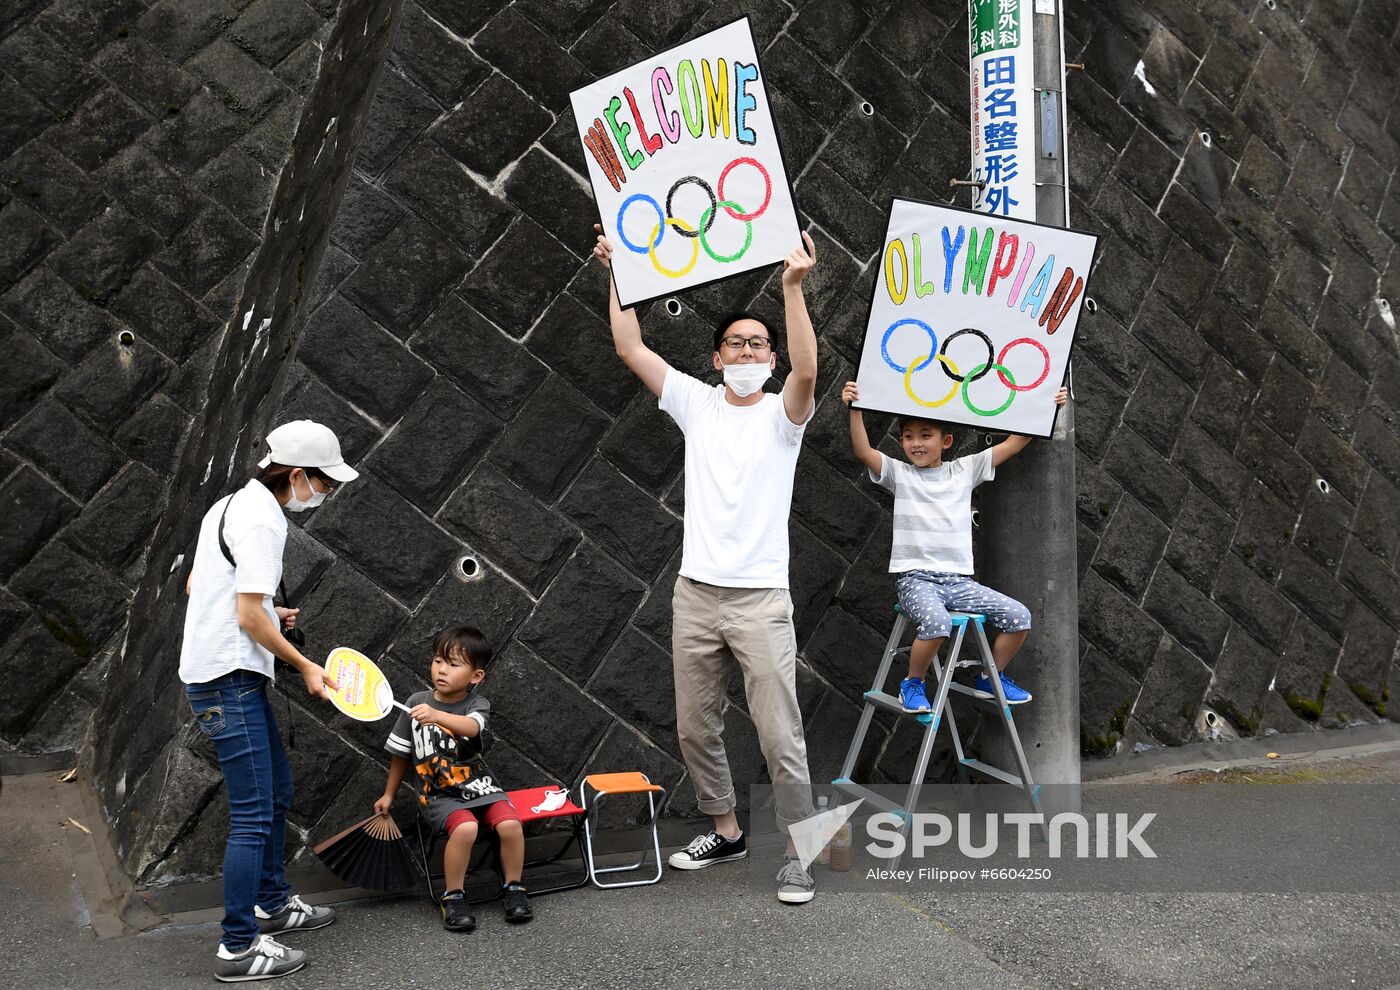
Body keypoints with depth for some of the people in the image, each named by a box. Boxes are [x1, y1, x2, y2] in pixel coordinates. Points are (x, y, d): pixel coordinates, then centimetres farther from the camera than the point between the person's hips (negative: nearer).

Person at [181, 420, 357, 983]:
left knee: (277, 789, 21)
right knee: (253, 816, -6)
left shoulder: (232, 504, 14)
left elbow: (195, 585, 21)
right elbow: (250, 617, -21)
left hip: (222, 676, 11)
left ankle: (272, 903, 35)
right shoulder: (262, 521, -18)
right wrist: (305, 666, -11)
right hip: (229, 682, -11)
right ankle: (239, 948, 2)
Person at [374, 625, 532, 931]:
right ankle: (453, 897, -12)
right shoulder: (417, 702, 1)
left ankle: (513, 888, -1)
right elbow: (401, 753, 14)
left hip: (479, 786, 1)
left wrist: (437, 716, -50)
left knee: (510, 823, -25)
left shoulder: (477, 704, -5)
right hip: (439, 794, -1)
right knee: (465, 827, -31)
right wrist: (388, 794, 20)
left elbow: (471, 727, -32)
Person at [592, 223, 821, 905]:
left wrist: (794, 287, -30)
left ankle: (798, 852, 10)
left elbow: (807, 369, -23)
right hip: (695, 593, 5)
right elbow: (630, 349, 5)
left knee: (780, 735, -4)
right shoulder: (697, 403, 9)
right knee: (695, 728, 14)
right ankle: (724, 831, 32)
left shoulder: (782, 414, -1)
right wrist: (617, 273, 3)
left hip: (760, 599, -4)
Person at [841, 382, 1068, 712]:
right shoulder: (898, 473, 5)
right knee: (937, 622, -34)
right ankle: (912, 684, -6)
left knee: (1018, 616, -8)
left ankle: (990, 679, 17)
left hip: (959, 580, 4)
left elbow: (1012, 444, 9)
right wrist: (855, 409, -22)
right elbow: (863, 452, -11)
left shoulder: (965, 470, 11)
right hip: (916, 577, -4)